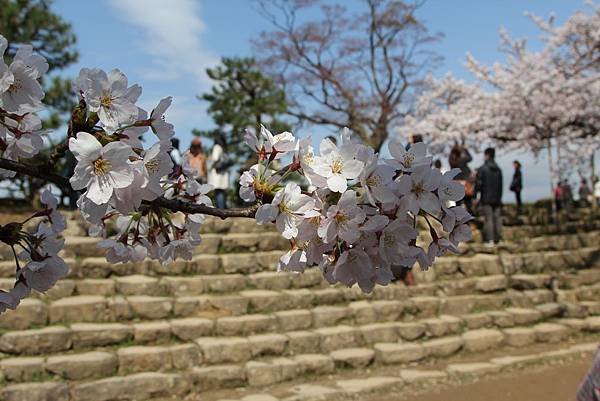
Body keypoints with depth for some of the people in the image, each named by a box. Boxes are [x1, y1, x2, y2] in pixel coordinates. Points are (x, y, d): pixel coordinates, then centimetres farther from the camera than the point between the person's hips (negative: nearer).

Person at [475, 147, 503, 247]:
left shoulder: (482, 169, -9)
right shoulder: (498, 169, 10)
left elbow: (478, 184, -11)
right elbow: (500, 185, 14)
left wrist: (475, 196, -3)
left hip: (486, 198, -5)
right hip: (497, 198, 5)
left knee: (488, 219, -4)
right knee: (497, 218, 8)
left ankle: (490, 240, -7)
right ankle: (498, 239, 11)